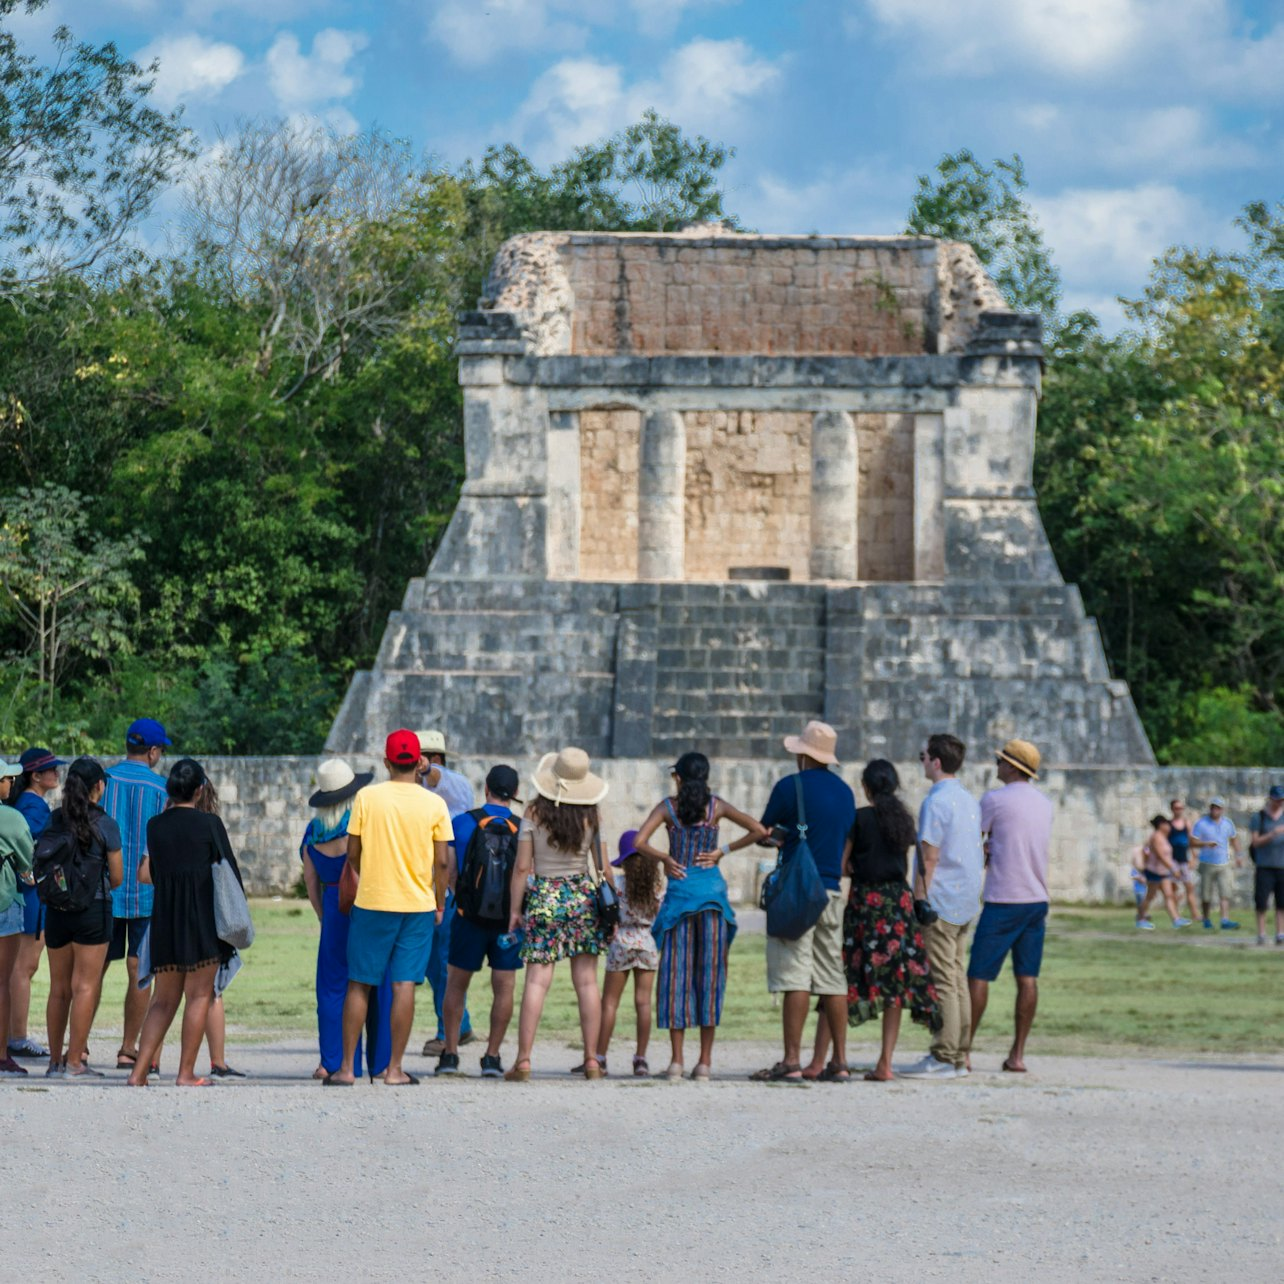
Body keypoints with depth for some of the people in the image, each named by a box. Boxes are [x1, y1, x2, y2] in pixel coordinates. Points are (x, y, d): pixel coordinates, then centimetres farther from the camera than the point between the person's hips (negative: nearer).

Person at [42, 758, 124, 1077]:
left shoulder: (54, 821, 3)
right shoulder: (105, 825, -9)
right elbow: (117, 877, -3)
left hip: (56, 909, 4)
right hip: (93, 909, -4)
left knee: (58, 988, 12)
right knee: (85, 986, -1)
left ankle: (55, 1060, 16)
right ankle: (75, 1061, -4)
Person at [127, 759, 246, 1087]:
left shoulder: (155, 825, 3)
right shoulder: (209, 823, -7)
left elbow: (147, 874, 8)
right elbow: (231, 871, -3)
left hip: (164, 919, 4)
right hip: (203, 920, -4)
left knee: (163, 999, 9)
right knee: (198, 996, 4)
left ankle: (139, 1071, -1)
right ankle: (186, 1073, 3)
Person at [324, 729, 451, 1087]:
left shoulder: (367, 797, -4)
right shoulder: (434, 804, -3)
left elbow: (353, 853, 1)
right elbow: (443, 861, -3)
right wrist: (439, 904, 10)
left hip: (372, 901, 0)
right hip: (418, 906, 0)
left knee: (359, 985, 7)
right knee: (405, 985, 2)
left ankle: (347, 1067, 8)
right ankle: (394, 1069, 2)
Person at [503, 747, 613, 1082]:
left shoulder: (534, 812, -6)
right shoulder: (590, 816, -2)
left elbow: (522, 867, -5)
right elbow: (603, 868, 3)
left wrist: (515, 908, 3)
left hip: (544, 897, -1)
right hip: (583, 895, 1)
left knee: (537, 980, -4)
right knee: (586, 981, 5)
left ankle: (523, 1060, -10)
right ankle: (592, 1060, 5)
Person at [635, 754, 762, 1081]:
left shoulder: (668, 807, 1)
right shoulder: (717, 806, 4)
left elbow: (640, 842, -12)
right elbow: (759, 831, 0)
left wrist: (665, 859, 2)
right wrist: (724, 850, 3)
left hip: (680, 891, -1)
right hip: (712, 889, 1)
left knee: (676, 972, 2)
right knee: (709, 972, 4)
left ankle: (676, 1060, -2)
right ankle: (705, 1060, 2)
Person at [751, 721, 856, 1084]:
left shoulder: (790, 787, -6)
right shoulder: (844, 791, 13)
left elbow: (761, 833, 2)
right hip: (832, 891, 6)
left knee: (794, 975, -8)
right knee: (832, 977, 9)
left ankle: (791, 1061, -12)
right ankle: (839, 1061, 8)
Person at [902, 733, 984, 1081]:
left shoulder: (936, 802, -14)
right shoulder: (969, 801, 14)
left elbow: (929, 857, -17)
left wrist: (919, 903, -14)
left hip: (941, 900, -9)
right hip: (967, 902, 9)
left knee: (942, 981, -7)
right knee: (958, 980, 11)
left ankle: (944, 1058, -7)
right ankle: (959, 1057, 12)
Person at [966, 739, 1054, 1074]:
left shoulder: (995, 799, -9)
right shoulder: (1044, 803, 12)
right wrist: (989, 853, 6)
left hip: (1003, 901, -6)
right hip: (1037, 898, 6)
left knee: (979, 975, -1)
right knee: (1027, 978, 4)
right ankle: (1017, 1055, 3)